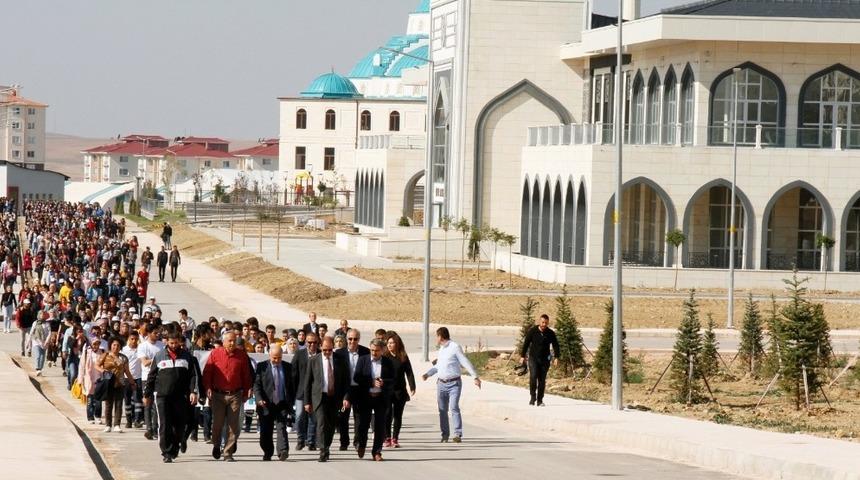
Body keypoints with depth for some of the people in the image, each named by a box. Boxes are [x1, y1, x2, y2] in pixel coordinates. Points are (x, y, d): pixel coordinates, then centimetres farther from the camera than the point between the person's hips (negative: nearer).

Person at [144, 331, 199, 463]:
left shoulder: (187, 356, 7)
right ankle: (167, 452, -7)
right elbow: (151, 377, 12)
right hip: (162, 396, -1)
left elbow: (193, 375, 4)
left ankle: (174, 449, 23)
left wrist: (193, 392, -9)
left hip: (181, 396, 1)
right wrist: (147, 394, 11)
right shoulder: (159, 356, 8)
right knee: (165, 425, -8)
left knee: (179, 425, 5)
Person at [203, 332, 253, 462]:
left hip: (235, 395, 1)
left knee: (233, 425, -4)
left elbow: (246, 375, 10)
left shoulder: (242, 355, 4)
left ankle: (228, 453, 2)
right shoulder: (215, 354, 1)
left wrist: (246, 392, 9)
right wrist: (208, 388, -8)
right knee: (217, 423, 1)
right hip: (218, 394, -1)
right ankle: (216, 445, 28)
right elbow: (207, 372, 2)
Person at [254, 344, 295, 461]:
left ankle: (283, 452, -23)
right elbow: (256, 385, -2)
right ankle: (267, 453, 21)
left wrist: (291, 402, 9)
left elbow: (292, 386, 16)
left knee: (281, 427, -14)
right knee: (265, 431, 5)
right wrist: (259, 399, -16)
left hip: (282, 404, 0)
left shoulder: (287, 367, 9)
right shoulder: (262, 367, 2)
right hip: (266, 404, 0)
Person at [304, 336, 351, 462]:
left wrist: (346, 397, -8)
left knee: (331, 426, 8)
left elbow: (346, 380, 5)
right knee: (322, 423, -15)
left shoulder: (341, 361, 4)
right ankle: (323, 453, -18)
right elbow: (308, 382, 5)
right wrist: (307, 402, 1)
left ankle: (326, 449, 26)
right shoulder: (314, 361, 2)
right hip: (320, 397, -2)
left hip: (335, 398, 2)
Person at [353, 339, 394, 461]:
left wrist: (383, 382, -19)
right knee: (364, 422, 4)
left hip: (381, 397, 0)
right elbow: (356, 377, -4)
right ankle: (361, 444, 29)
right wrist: (372, 382, -14)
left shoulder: (388, 362, 3)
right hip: (366, 397, 0)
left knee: (380, 426, 0)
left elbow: (392, 381, 2)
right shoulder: (363, 360, 2)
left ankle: (377, 452, 8)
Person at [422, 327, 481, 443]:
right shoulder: (441, 349, 15)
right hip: (441, 384, 7)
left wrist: (476, 377, -16)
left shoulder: (455, 347, -8)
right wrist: (428, 374, 18)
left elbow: (465, 363, -11)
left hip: (454, 384, -7)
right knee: (442, 410, 6)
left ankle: (458, 434, -20)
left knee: (454, 407, -18)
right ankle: (445, 434, 14)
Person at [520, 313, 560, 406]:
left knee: (542, 380, 2)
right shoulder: (532, 331, -4)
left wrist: (556, 357, -8)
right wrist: (522, 356, 1)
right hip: (533, 358, -1)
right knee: (533, 376, -18)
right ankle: (532, 396, -4)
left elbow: (555, 345, 4)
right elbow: (526, 343, 2)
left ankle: (540, 400, 9)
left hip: (545, 359, 1)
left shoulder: (550, 333, -1)